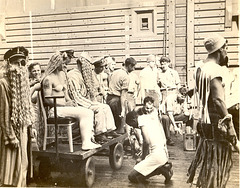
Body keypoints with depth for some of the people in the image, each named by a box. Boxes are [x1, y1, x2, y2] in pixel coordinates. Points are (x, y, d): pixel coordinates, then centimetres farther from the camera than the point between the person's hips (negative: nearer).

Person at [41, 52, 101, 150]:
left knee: (89, 112, -8)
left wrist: (70, 101, 3)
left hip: (64, 105, 9)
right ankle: (86, 143, -22)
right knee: (83, 114, -23)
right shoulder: (48, 79, -10)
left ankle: (89, 139, -13)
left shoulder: (62, 74, 18)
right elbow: (47, 99, -14)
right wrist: (64, 104, -16)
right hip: (56, 109, -9)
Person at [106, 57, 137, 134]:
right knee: (120, 124, -1)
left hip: (109, 98, 8)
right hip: (117, 99, -8)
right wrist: (123, 109, -20)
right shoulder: (126, 77, -12)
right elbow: (123, 94, -18)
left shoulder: (115, 72, 13)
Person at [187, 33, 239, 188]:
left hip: (205, 122, 9)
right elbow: (218, 100, -26)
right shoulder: (215, 70, -18)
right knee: (216, 168, 3)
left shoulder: (202, 69, 11)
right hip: (216, 125, -9)